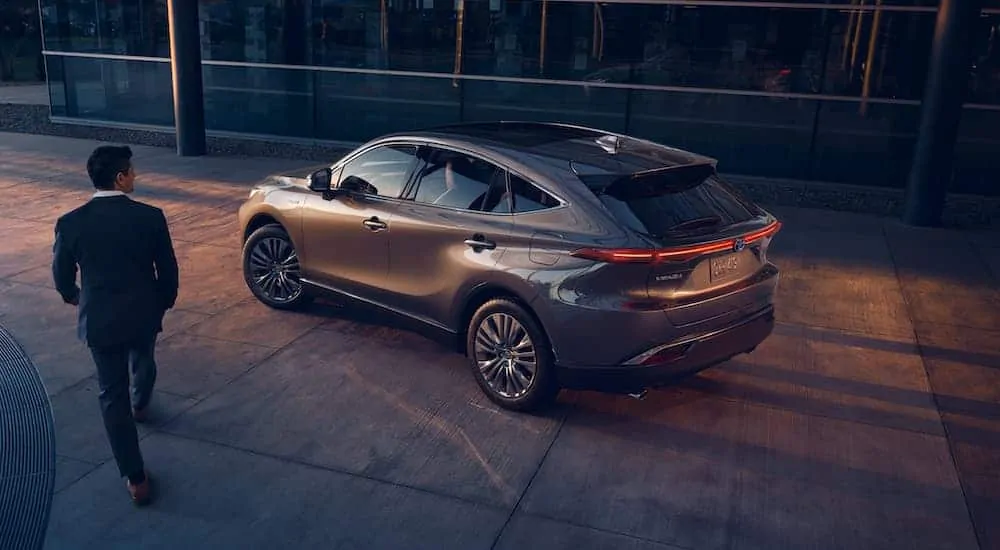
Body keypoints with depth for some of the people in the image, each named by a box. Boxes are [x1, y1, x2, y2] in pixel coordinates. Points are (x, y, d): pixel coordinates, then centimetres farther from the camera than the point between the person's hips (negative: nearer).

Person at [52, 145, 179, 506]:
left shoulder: (70, 223, -12)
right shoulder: (150, 217, -14)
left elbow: (62, 275, 1)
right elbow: (168, 270, -6)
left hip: (99, 319, -1)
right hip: (144, 313, 1)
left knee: (113, 395, 8)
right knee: (143, 363, 32)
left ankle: (136, 480, 9)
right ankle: (140, 406, 64)